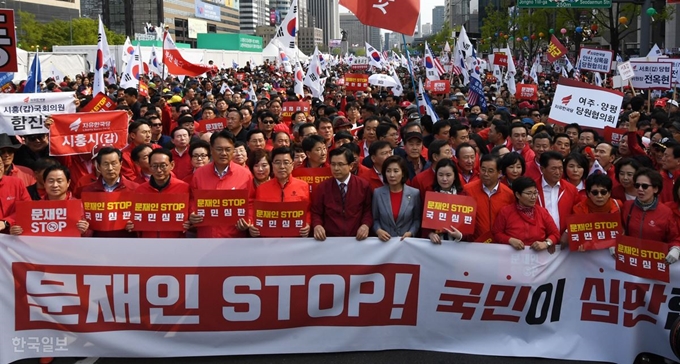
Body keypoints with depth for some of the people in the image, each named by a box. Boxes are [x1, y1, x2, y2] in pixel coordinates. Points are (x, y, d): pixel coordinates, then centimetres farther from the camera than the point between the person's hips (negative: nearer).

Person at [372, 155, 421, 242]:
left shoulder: (414, 193, 0)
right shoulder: (377, 193, 2)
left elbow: (417, 219, 9)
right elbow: (375, 219, 10)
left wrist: (411, 233, -7)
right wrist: (378, 230, -7)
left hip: (406, 240, -1)